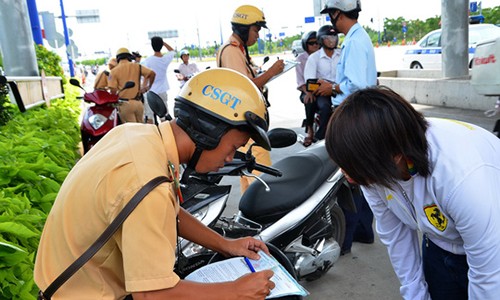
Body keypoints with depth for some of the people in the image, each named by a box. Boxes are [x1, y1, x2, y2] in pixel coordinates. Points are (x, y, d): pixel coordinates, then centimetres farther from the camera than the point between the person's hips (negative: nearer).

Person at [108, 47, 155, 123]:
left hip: (125, 104, -3)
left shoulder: (114, 71, -2)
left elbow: (113, 90, -9)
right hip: (138, 102, 3)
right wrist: (148, 87, 10)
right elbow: (152, 73, -2)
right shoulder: (137, 66, 5)